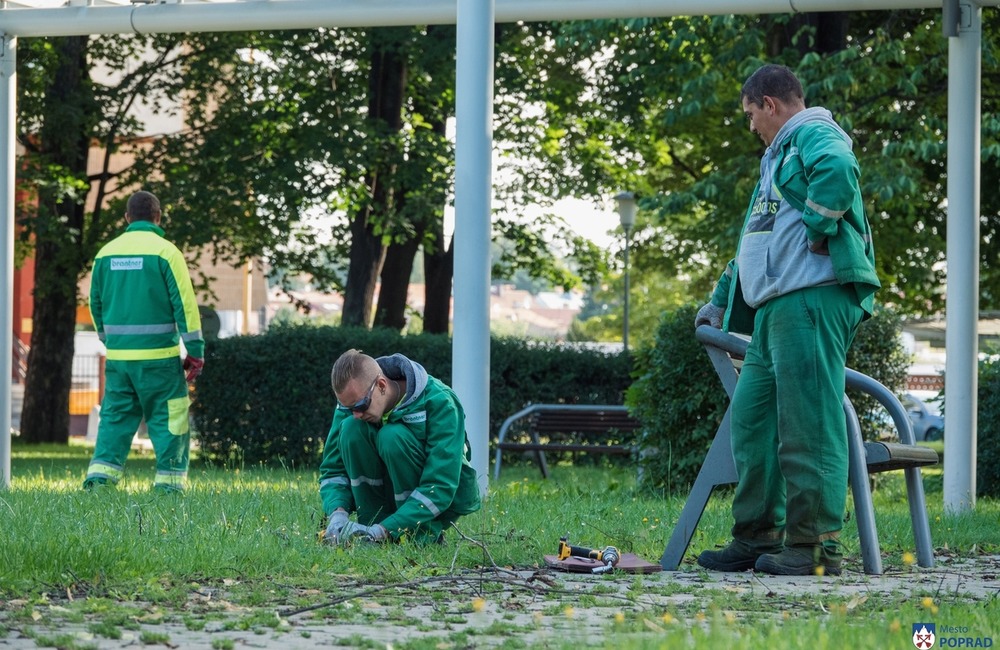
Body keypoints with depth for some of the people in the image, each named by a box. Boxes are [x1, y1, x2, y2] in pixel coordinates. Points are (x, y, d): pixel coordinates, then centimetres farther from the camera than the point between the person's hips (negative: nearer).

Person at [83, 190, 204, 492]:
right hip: (158, 355, -4)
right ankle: (169, 481, 1)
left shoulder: (106, 253, 7)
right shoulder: (165, 251, -7)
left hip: (118, 355, 4)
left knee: (115, 417, 11)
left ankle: (100, 475, -1)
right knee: (168, 419, 3)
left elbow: (96, 303, 15)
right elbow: (185, 304, -9)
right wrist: (195, 351, -5)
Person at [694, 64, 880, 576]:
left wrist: (818, 230, -20)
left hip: (812, 298, -11)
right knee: (751, 416, 9)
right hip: (776, 305, 11)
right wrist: (720, 301, 43)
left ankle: (817, 547, -12)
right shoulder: (779, 156, 31)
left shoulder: (814, 135, -2)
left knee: (808, 422, -11)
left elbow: (838, 170, -28)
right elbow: (753, 239, 40)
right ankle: (757, 538, 14)